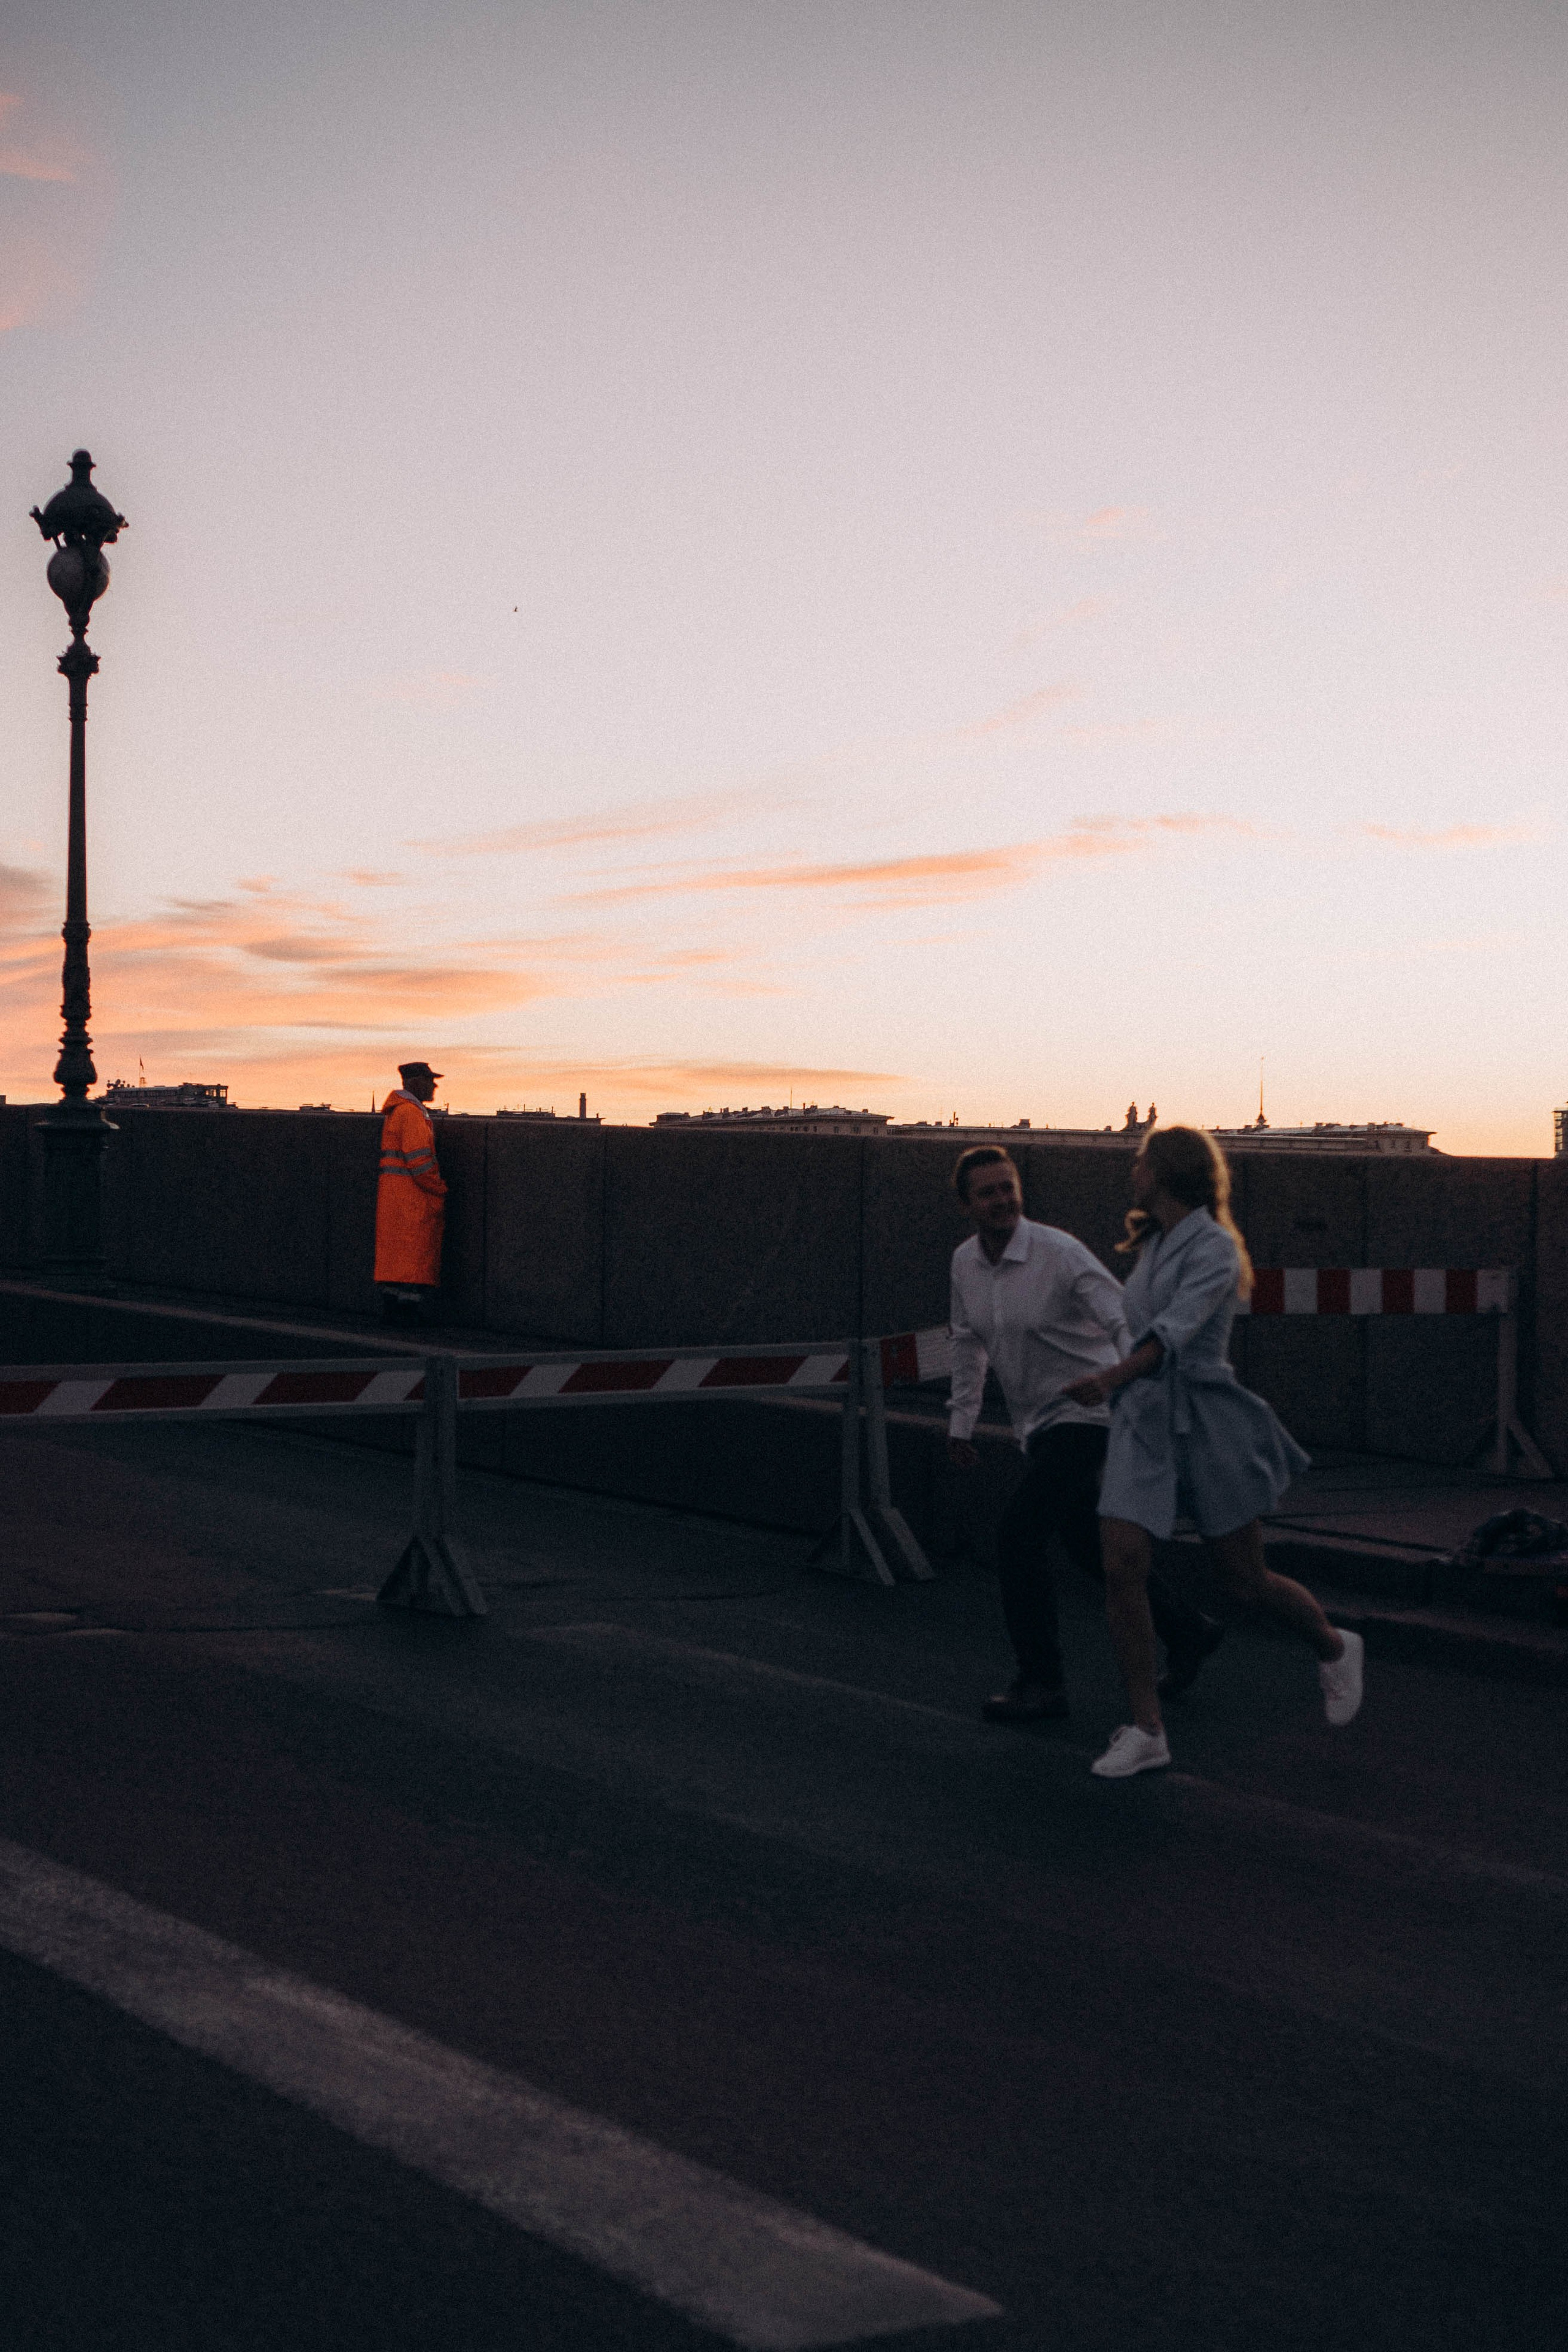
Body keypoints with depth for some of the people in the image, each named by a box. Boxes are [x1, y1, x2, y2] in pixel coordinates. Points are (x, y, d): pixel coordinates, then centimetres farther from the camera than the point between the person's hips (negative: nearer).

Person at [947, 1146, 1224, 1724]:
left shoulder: (1060, 1253, -19)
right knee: (1088, 1545, 16)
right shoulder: (965, 1262, 2)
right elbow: (969, 1342, 18)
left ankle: (1040, 1681, -6)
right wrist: (960, 1422, 20)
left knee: (1018, 1535, -16)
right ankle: (1187, 1629, 35)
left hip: (1083, 1413, -8)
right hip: (1036, 1425, 8)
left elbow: (1125, 1320, -25)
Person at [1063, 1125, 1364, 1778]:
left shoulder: (1214, 1247, -13)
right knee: (1120, 1569, -11)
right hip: (1143, 1421, 6)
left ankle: (1334, 1649, 36)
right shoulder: (1153, 1245, 11)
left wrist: (1111, 1378, -45)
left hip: (1205, 1418, -6)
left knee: (1246, 1580, 5)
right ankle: (1146, 1732, -5)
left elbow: (1178, 1327, -29)